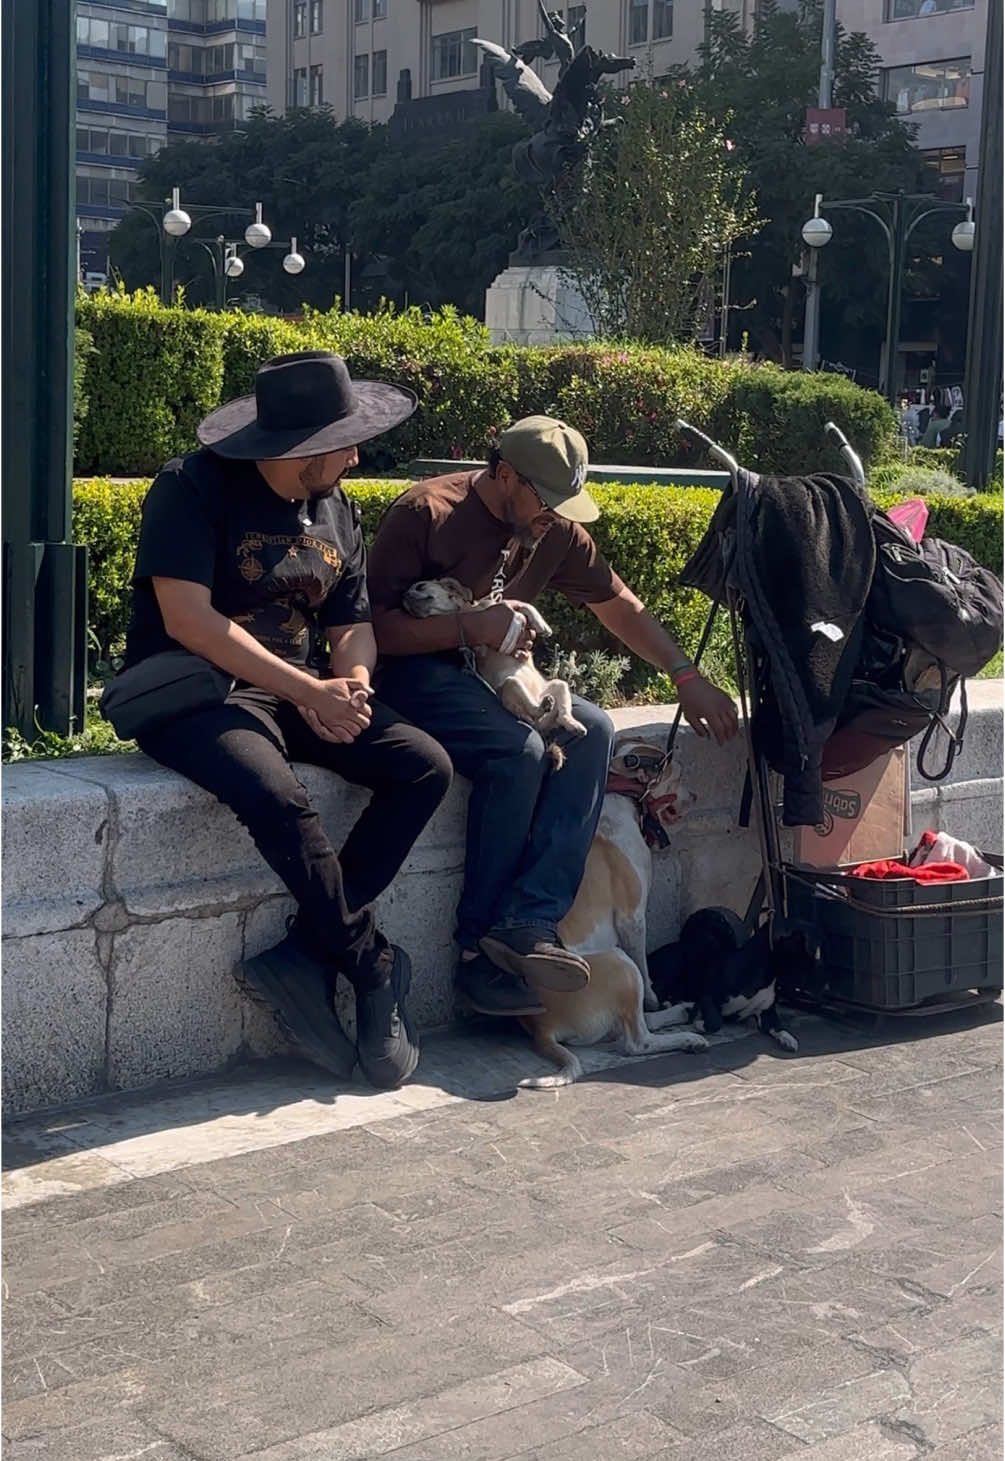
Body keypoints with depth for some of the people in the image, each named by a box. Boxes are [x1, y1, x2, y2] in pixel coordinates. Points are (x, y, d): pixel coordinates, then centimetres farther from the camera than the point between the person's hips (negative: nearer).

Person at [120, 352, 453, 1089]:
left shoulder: (337, 511, 11)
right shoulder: (195, 488, -12)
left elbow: (353, 626, 15)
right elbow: (188, 621, -21)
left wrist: (353, 683, -11)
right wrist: (311, 692, -23)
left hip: (295, 696, 7)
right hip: (191, 697, -7)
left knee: (425, 766, -14)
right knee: (282, 799, -36)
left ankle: (307, 955, -17)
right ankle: (376, 969, -12)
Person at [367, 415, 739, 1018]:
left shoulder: (557, 531, 8)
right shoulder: (426, 513, -12)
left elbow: (622, 608, 18)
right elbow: (371, 625, -16)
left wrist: (688, 677, 11)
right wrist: (468, 628, -24)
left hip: (495, 673, 7)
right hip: (417, 671, -7)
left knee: (592, 729, -21)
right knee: (519, 748, -32)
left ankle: (531, 923, -31)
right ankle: (479, 950, -23)